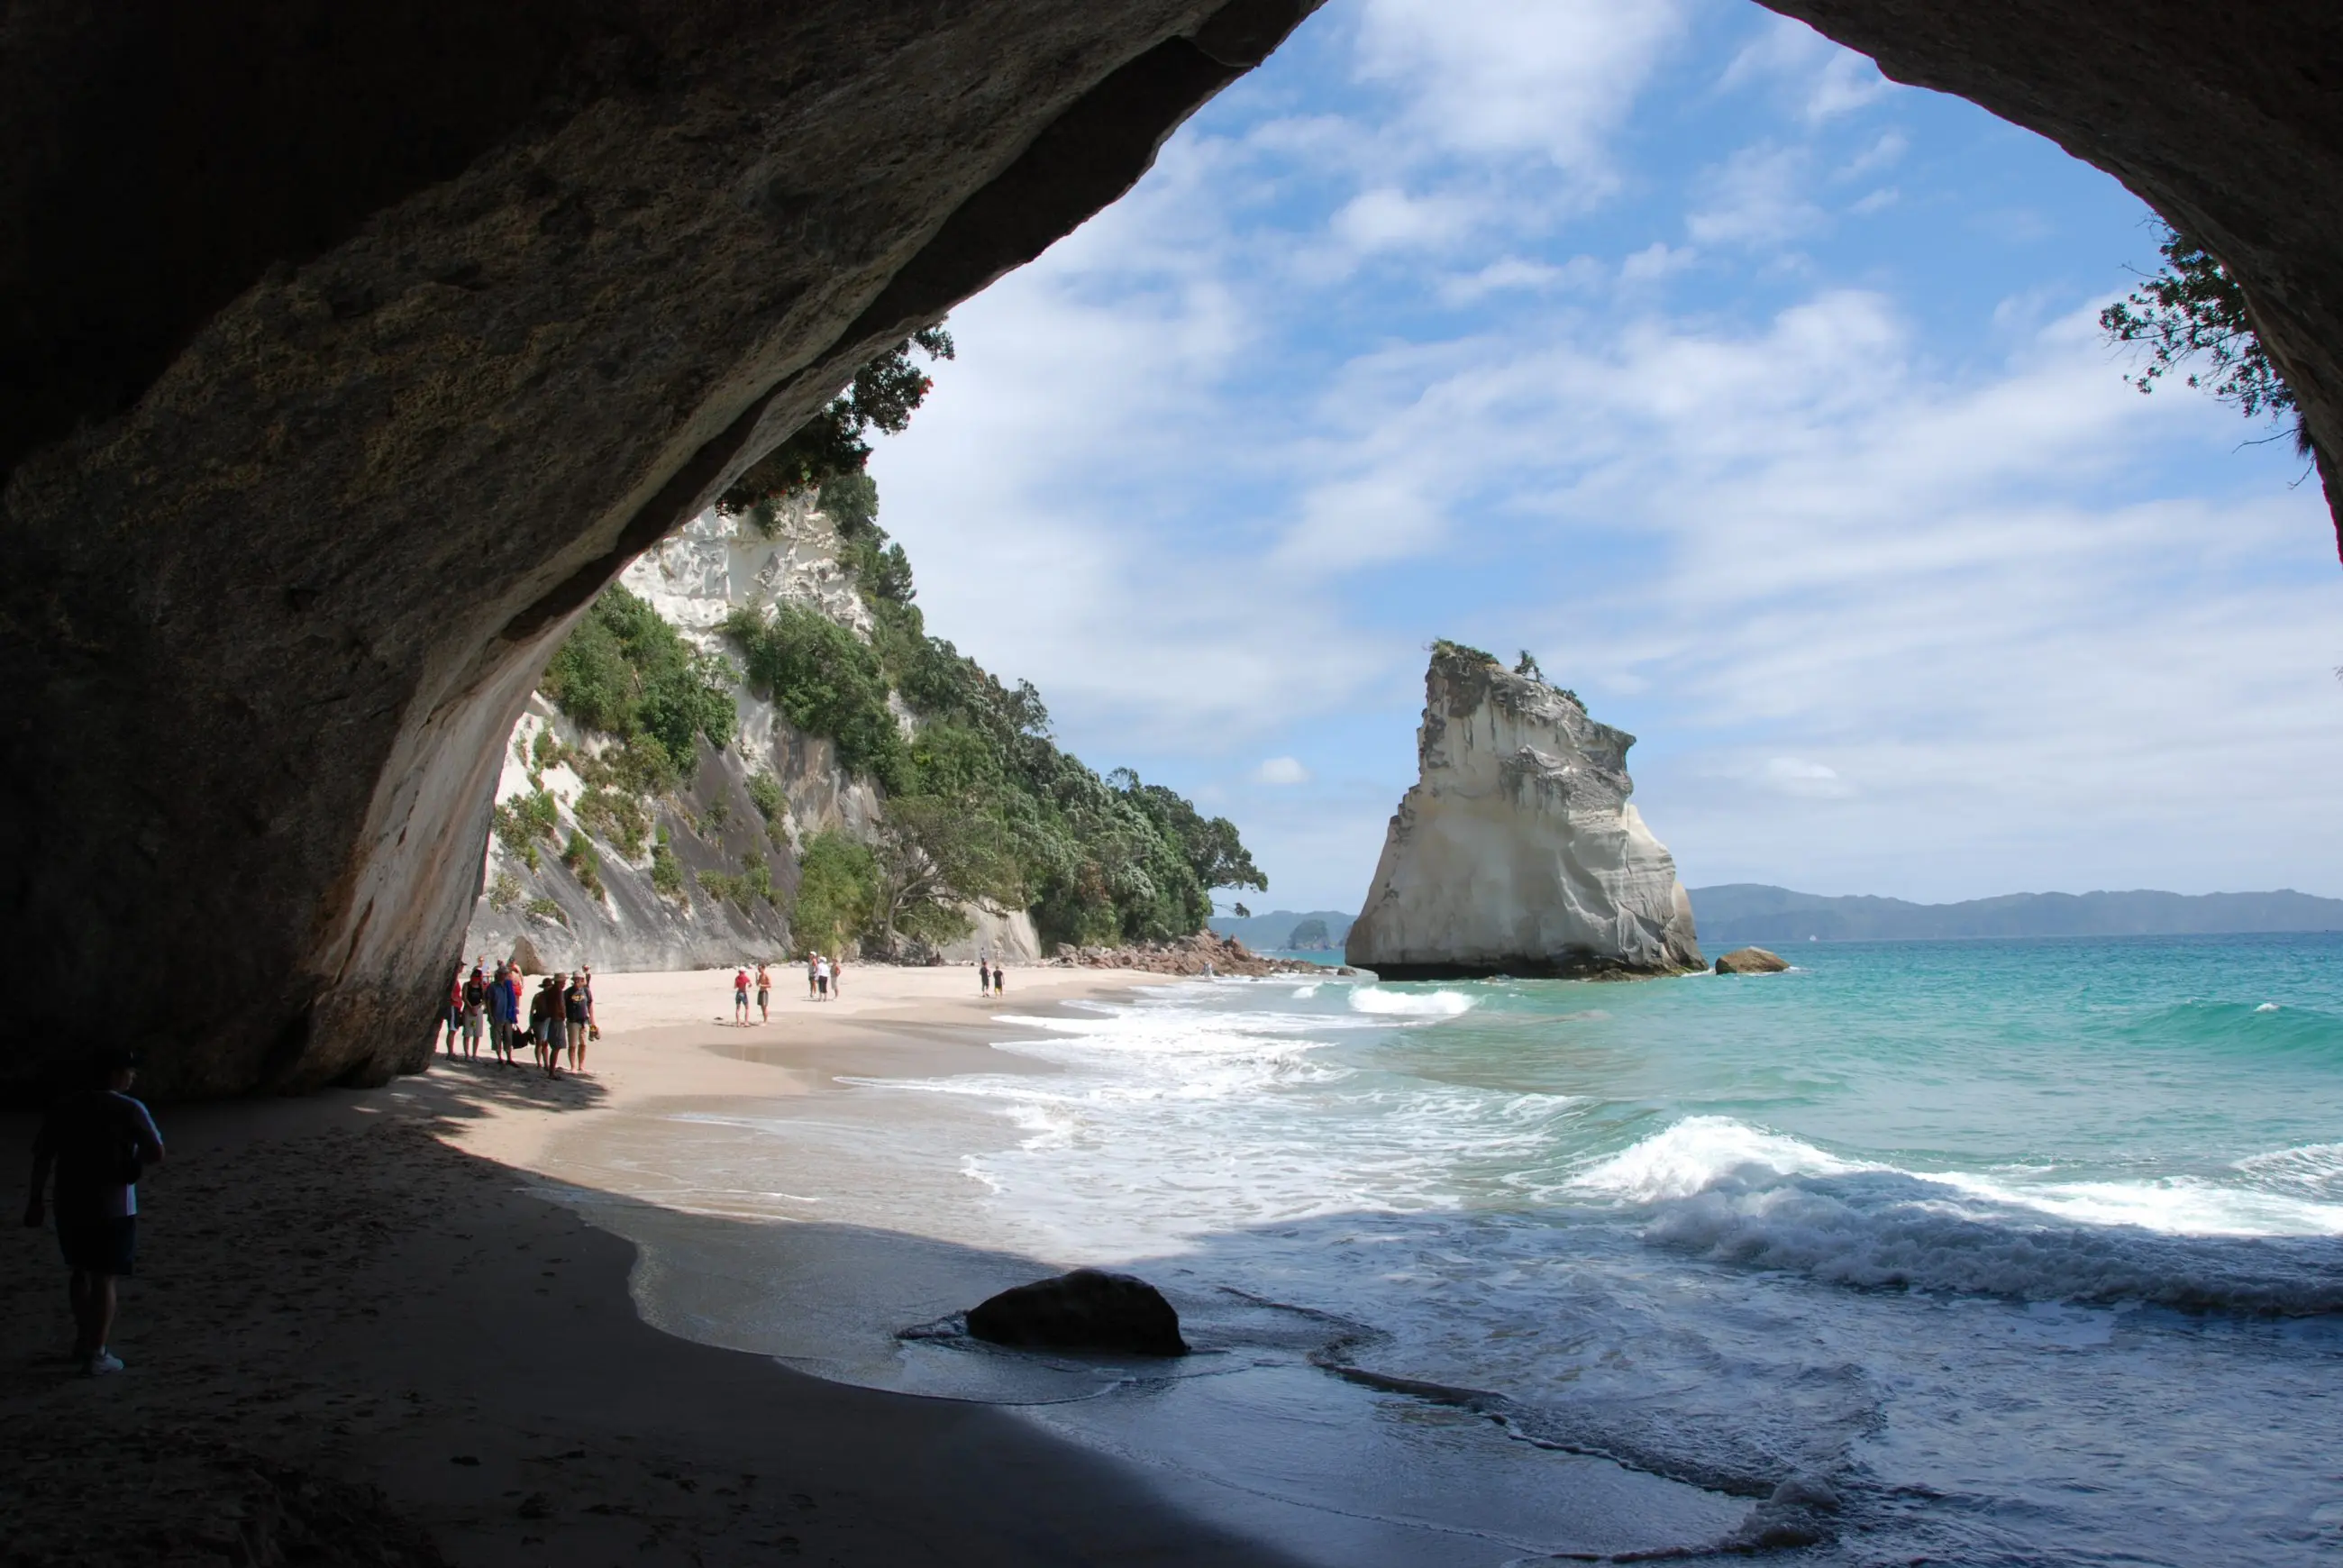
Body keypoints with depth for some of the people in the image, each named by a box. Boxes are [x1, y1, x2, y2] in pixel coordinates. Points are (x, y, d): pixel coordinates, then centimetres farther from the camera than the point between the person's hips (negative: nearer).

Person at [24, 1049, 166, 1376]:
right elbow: (156, 1153, -15)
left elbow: (42, 1152, 6)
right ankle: (96, 1355, 2)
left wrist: (36, 1199, 12)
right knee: (104, 1279, 1)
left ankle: (84, 1340, 33)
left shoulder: (65, 1107, 6)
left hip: (70, 1206, 6)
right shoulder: (129, 1109, -11)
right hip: (112, 1208, -6)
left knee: (82, 1272, 22)